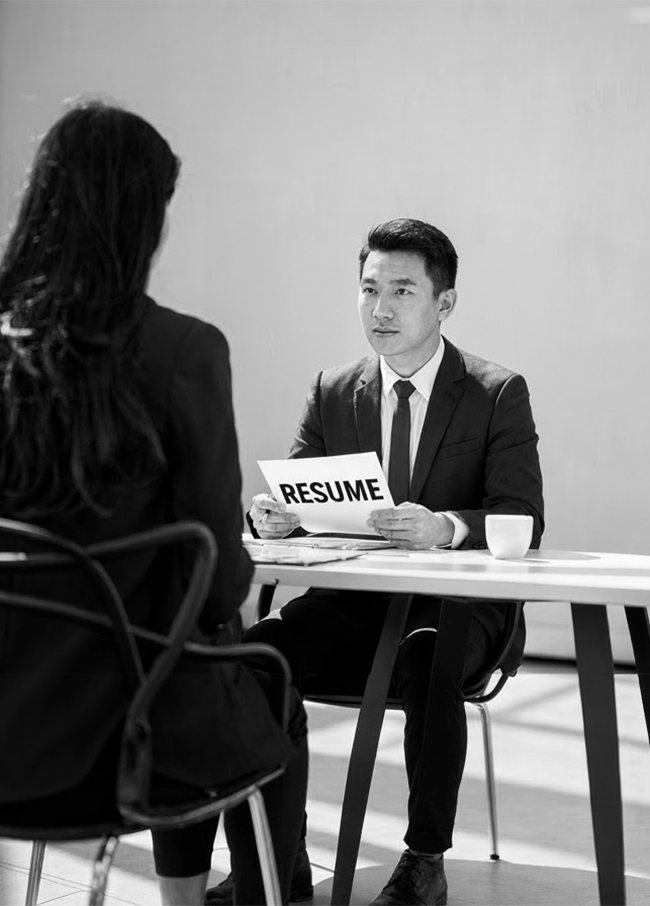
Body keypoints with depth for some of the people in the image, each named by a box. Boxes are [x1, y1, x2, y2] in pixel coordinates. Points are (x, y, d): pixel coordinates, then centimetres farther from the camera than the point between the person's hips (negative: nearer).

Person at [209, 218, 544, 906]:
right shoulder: (332, 393, 11)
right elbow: (289, 498, 8)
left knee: (426, 664, -38)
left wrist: (446, 527, -34)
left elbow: (523, 521, -12)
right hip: (352, 603, 4)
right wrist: (270, 516, -19)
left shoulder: (498, 396, -1)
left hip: (456, 605, -3)